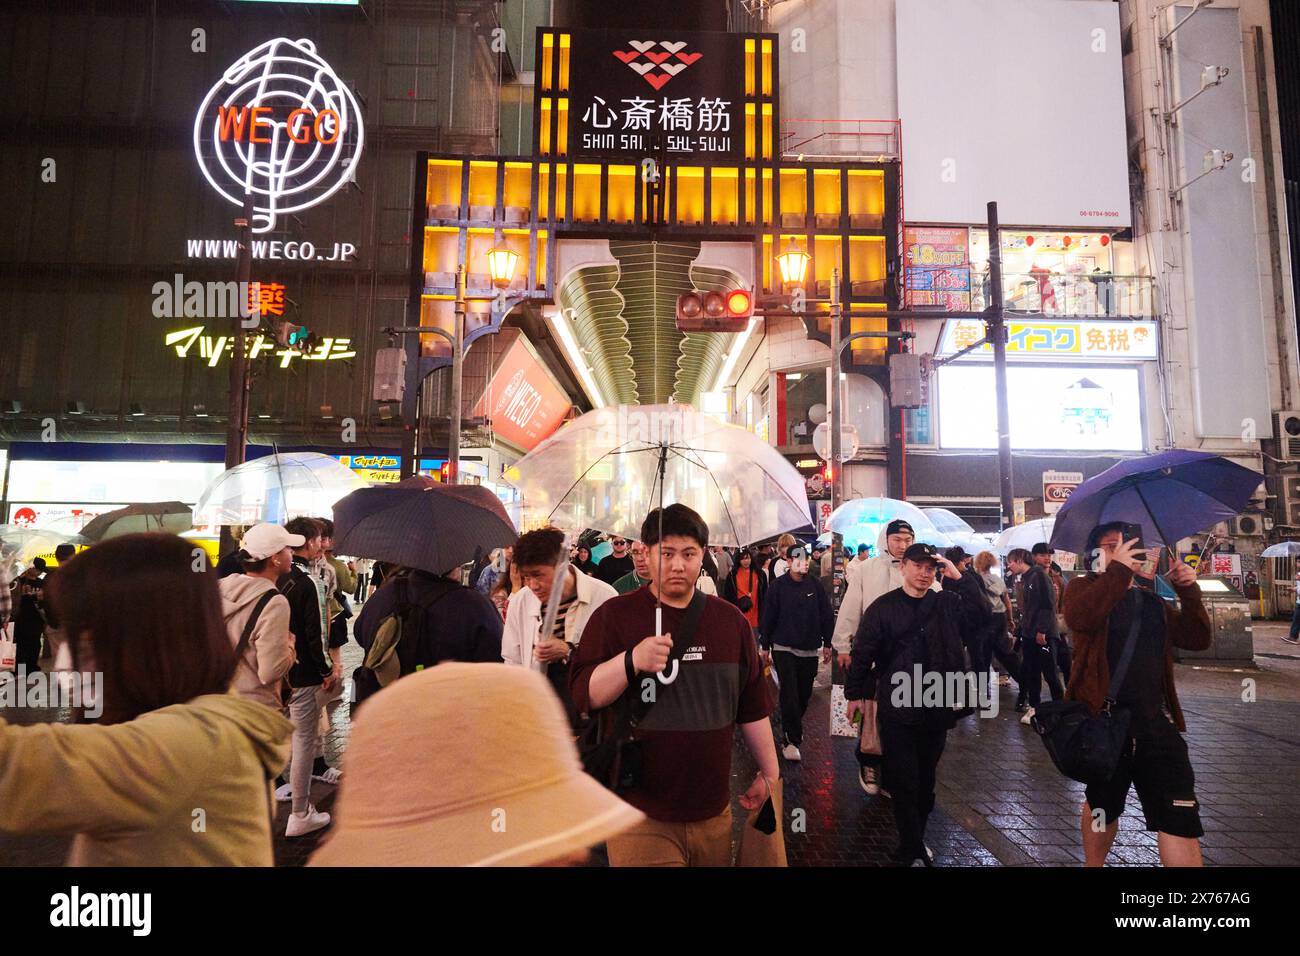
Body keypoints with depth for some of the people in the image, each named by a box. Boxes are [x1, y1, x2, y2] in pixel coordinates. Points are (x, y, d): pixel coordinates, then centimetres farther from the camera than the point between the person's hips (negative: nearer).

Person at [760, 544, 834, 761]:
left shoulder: (816, 585, 1)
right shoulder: (777, 586, -5)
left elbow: (827, 615, 8)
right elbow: (768, 617, 0)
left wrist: (827, 644, 8)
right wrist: (765, 646, 2)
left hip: (810, 650, 3)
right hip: (784, 648, -3)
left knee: (804, 694, 11)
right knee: (789, 695, -8)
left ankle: (792, 730, 34)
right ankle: (792, 740, 0)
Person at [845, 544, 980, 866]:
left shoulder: (947, 604, 4)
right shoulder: (882, 607, -4)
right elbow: (863, 652, -1)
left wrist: (958, 578, -14)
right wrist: (855, 693, 0)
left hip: (937, 707, 3)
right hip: (897, 707, -3)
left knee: (925, 779, 15)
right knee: (903, 780, 0)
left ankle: (912, 845, 32)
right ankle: (914, 851, 13)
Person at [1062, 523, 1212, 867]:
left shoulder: (1152, 599, 16)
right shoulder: (1084, 587, -2)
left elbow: (1197, 639, 8)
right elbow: (1080, 617, -26)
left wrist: (1189, 592, -6)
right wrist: (1119, 569, -26)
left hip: (1155, 720, 4)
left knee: (1181, 819, -5)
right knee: (1102, 808, 14)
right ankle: (1093, 864, 37)